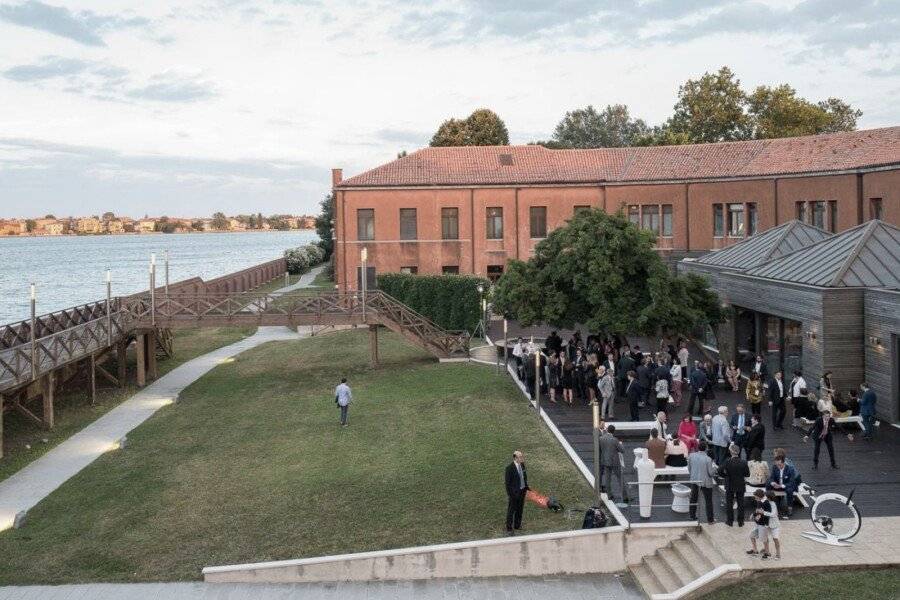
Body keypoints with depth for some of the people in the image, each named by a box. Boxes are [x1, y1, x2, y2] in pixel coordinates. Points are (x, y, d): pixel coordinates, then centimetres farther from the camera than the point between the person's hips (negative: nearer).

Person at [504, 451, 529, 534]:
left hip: (522, 491, 7)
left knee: (520, 509, 20)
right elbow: (507, 482, -17)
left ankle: (517, 525, 38)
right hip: (514, 492, -7)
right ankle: (509, 528, 22)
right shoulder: (510, 468, -22)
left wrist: (526, 486, 8)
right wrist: (510, 494, -16)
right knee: (511, 511, 8)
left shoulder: (522, 465, -1)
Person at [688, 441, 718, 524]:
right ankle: (710, 519, 19)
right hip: (706, 483, -4)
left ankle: (692, 517, 29)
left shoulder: (691, 456, -10)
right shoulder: (708, 459, -23)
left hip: (694, 481, 4)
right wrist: (714, 467, 4)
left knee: (693, 499, 19)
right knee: (708, 501, 11)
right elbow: (711, 473, -16)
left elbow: (689, 468, 2)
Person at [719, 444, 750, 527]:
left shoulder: (727, 461, -16)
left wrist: (726, 476, -1)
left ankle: (730, 521, 17)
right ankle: (740, 522, 18)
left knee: (729, 503, 12)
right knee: (740, 503, 13)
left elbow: (720, 471, -19)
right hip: (741, 486, 1)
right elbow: (747, 474, -6)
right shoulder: (743, 462, -12)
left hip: (730, 486, -1)